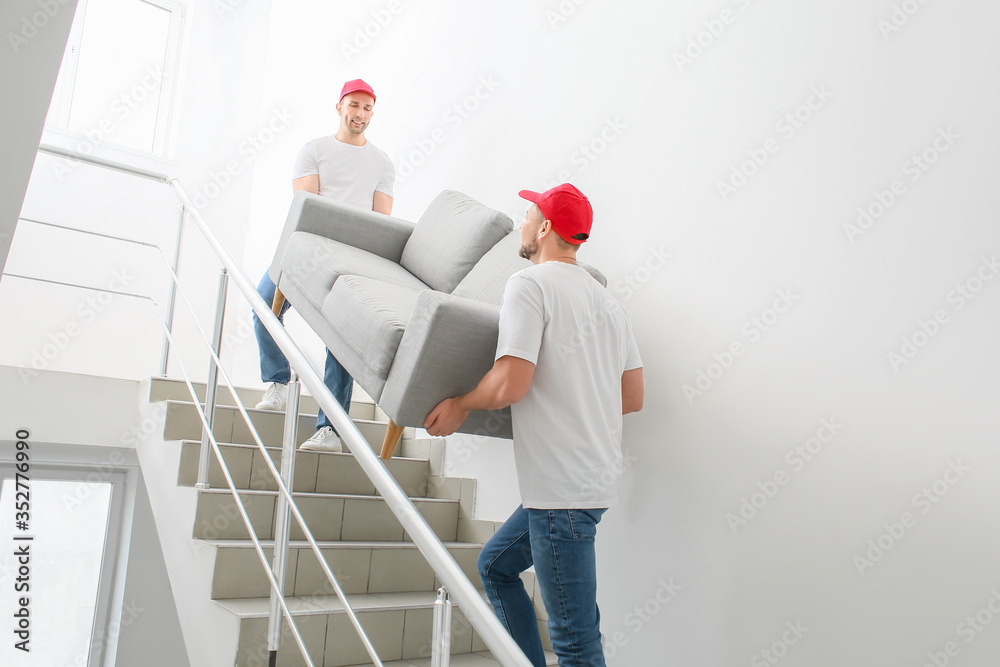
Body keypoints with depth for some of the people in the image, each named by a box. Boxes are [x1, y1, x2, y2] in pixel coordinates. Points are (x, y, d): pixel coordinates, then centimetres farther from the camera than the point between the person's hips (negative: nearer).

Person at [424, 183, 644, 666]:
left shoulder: (530, 283, -10)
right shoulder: (607, 300, 15)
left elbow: (510, 383, -20)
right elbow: (633, 396, 15)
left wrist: (460, 406, -2)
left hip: (563, 484, -10)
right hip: (595, 475, 10)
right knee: (496, 565, 24)